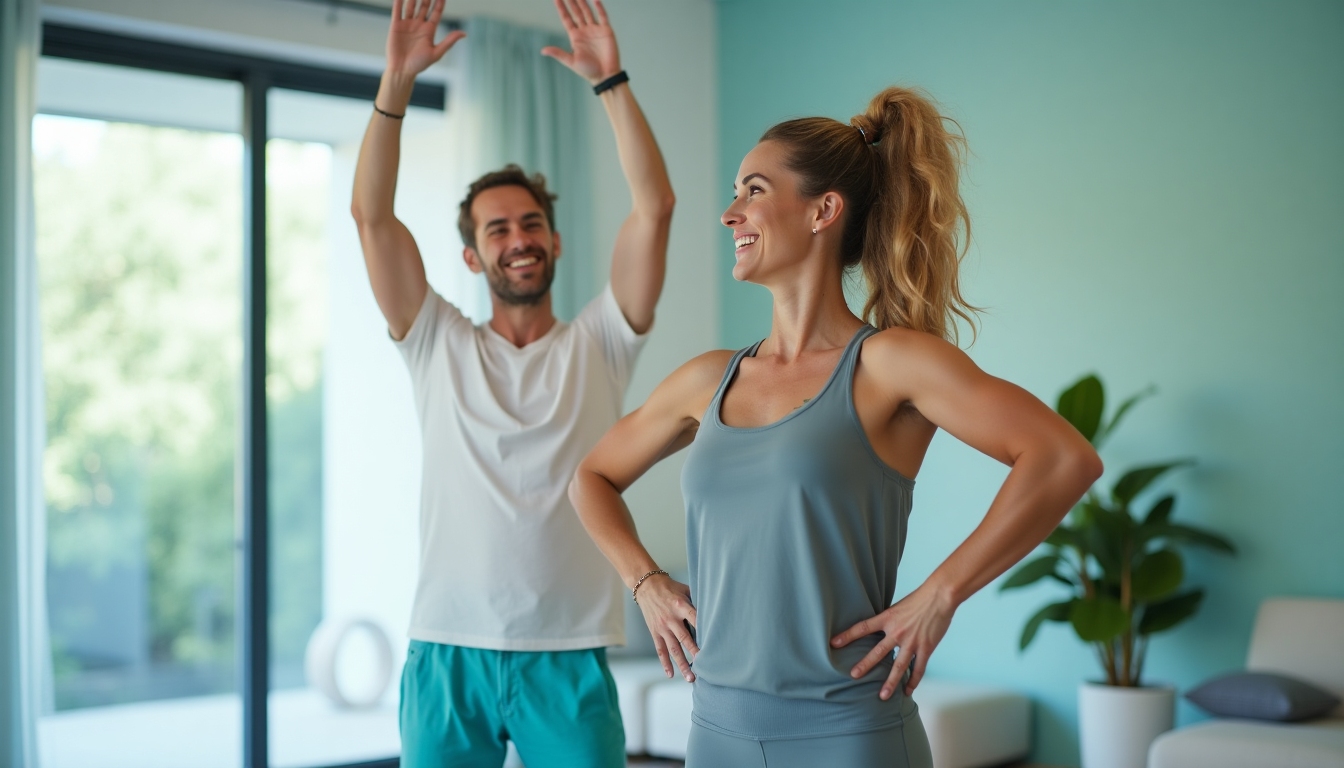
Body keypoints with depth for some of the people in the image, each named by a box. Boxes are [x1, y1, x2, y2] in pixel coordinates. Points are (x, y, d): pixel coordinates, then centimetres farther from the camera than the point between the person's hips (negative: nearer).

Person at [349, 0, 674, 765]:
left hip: (569, 654, -1)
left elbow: (655, 207, -3)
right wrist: (398, 81, -8)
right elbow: (372, 215, 0)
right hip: (448, 651, 1)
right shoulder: (439, 344, 9)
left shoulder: (597, 344, 7)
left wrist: (612, 82, -10)